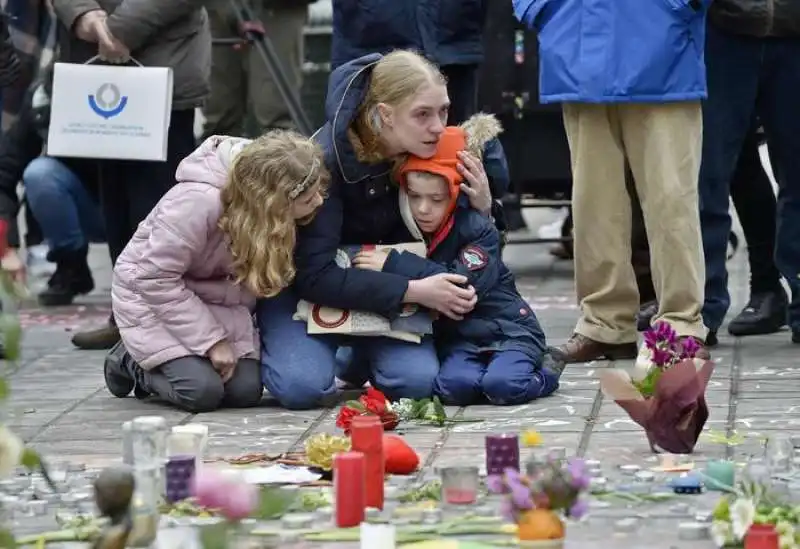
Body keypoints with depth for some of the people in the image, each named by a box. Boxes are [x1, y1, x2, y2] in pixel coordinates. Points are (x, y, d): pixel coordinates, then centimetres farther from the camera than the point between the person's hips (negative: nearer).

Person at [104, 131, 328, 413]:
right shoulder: (198, 201, -36)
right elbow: (157, 279, -28)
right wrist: (211, 340, -25)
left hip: (216, 298, 6)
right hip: (148, 292, -6)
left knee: (246, 390, -11)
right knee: (201, 391, -22)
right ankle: (133, 362, 8)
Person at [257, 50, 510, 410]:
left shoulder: (436, 149, -15)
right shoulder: (328, 157, -30)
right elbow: (316, 275, -32)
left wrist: (482, 206, -20)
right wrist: (414, 291, -34)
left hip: (383, 282, 4)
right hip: (301, 284, -4)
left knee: (418, 381, -20)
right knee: (304, 386, -27)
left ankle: (357, 355, 14)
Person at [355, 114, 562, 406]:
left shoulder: (477, 230, -14)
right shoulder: (405, 229, 4)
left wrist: (395, 264, -32)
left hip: (506, 331, -3)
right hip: (455, 336, 3)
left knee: (503, 385, -30)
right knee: (453, 386, -29)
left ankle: (543, 372, 3)